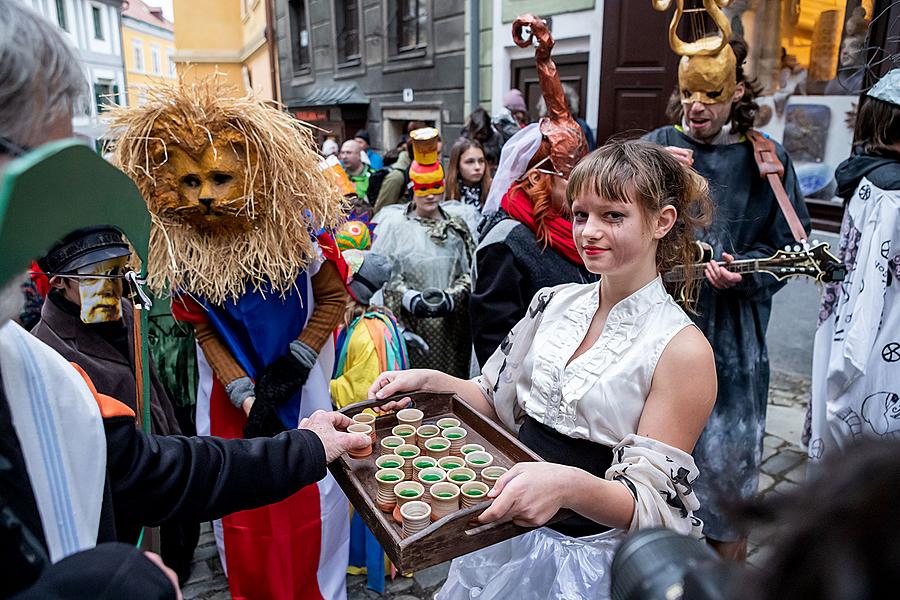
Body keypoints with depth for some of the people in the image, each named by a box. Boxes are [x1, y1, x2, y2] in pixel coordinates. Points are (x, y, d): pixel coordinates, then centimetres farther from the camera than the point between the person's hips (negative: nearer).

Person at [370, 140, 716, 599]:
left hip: (598, 558, -5)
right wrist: (431, 381, -11)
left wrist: (571, 485, -38)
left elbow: (654, 503, -20)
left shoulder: (682, 349, -20)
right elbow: (500, 402, 5)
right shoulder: (554, 302, -4)